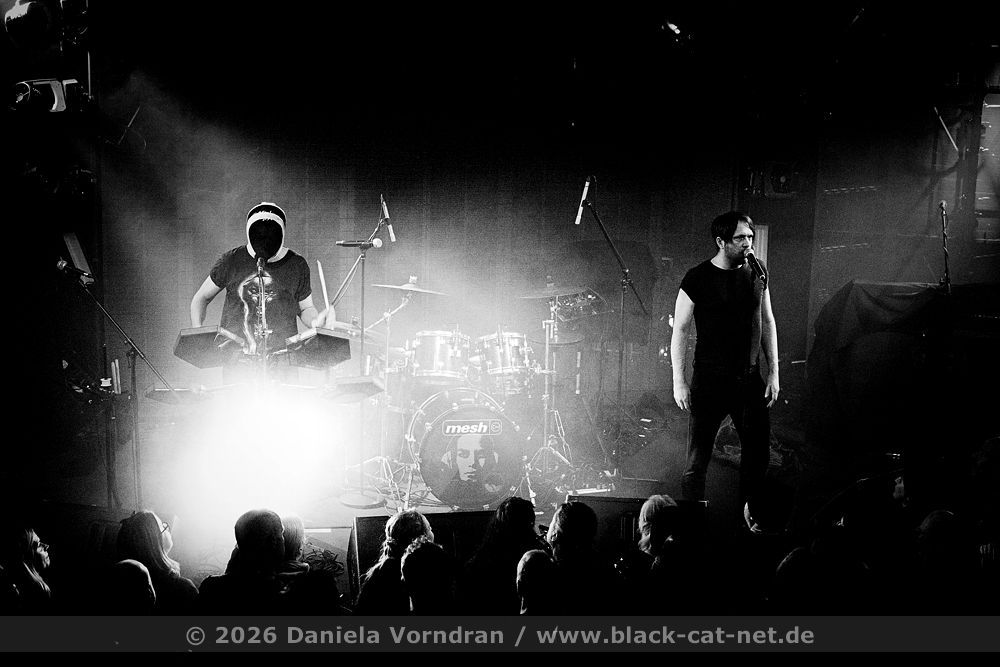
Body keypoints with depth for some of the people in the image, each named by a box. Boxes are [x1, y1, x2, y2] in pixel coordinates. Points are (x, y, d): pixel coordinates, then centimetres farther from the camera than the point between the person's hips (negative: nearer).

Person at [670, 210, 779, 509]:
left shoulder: (757, 272, 5)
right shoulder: (698, 278, -9)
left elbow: (767, 323, 13)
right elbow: (680, 330, -5)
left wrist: (773, 373, 8)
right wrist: (679, 381, -9)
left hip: (750, 380, 4)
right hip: (710, 381, -4)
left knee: (759, 451, 8)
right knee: (698, 458, -1)